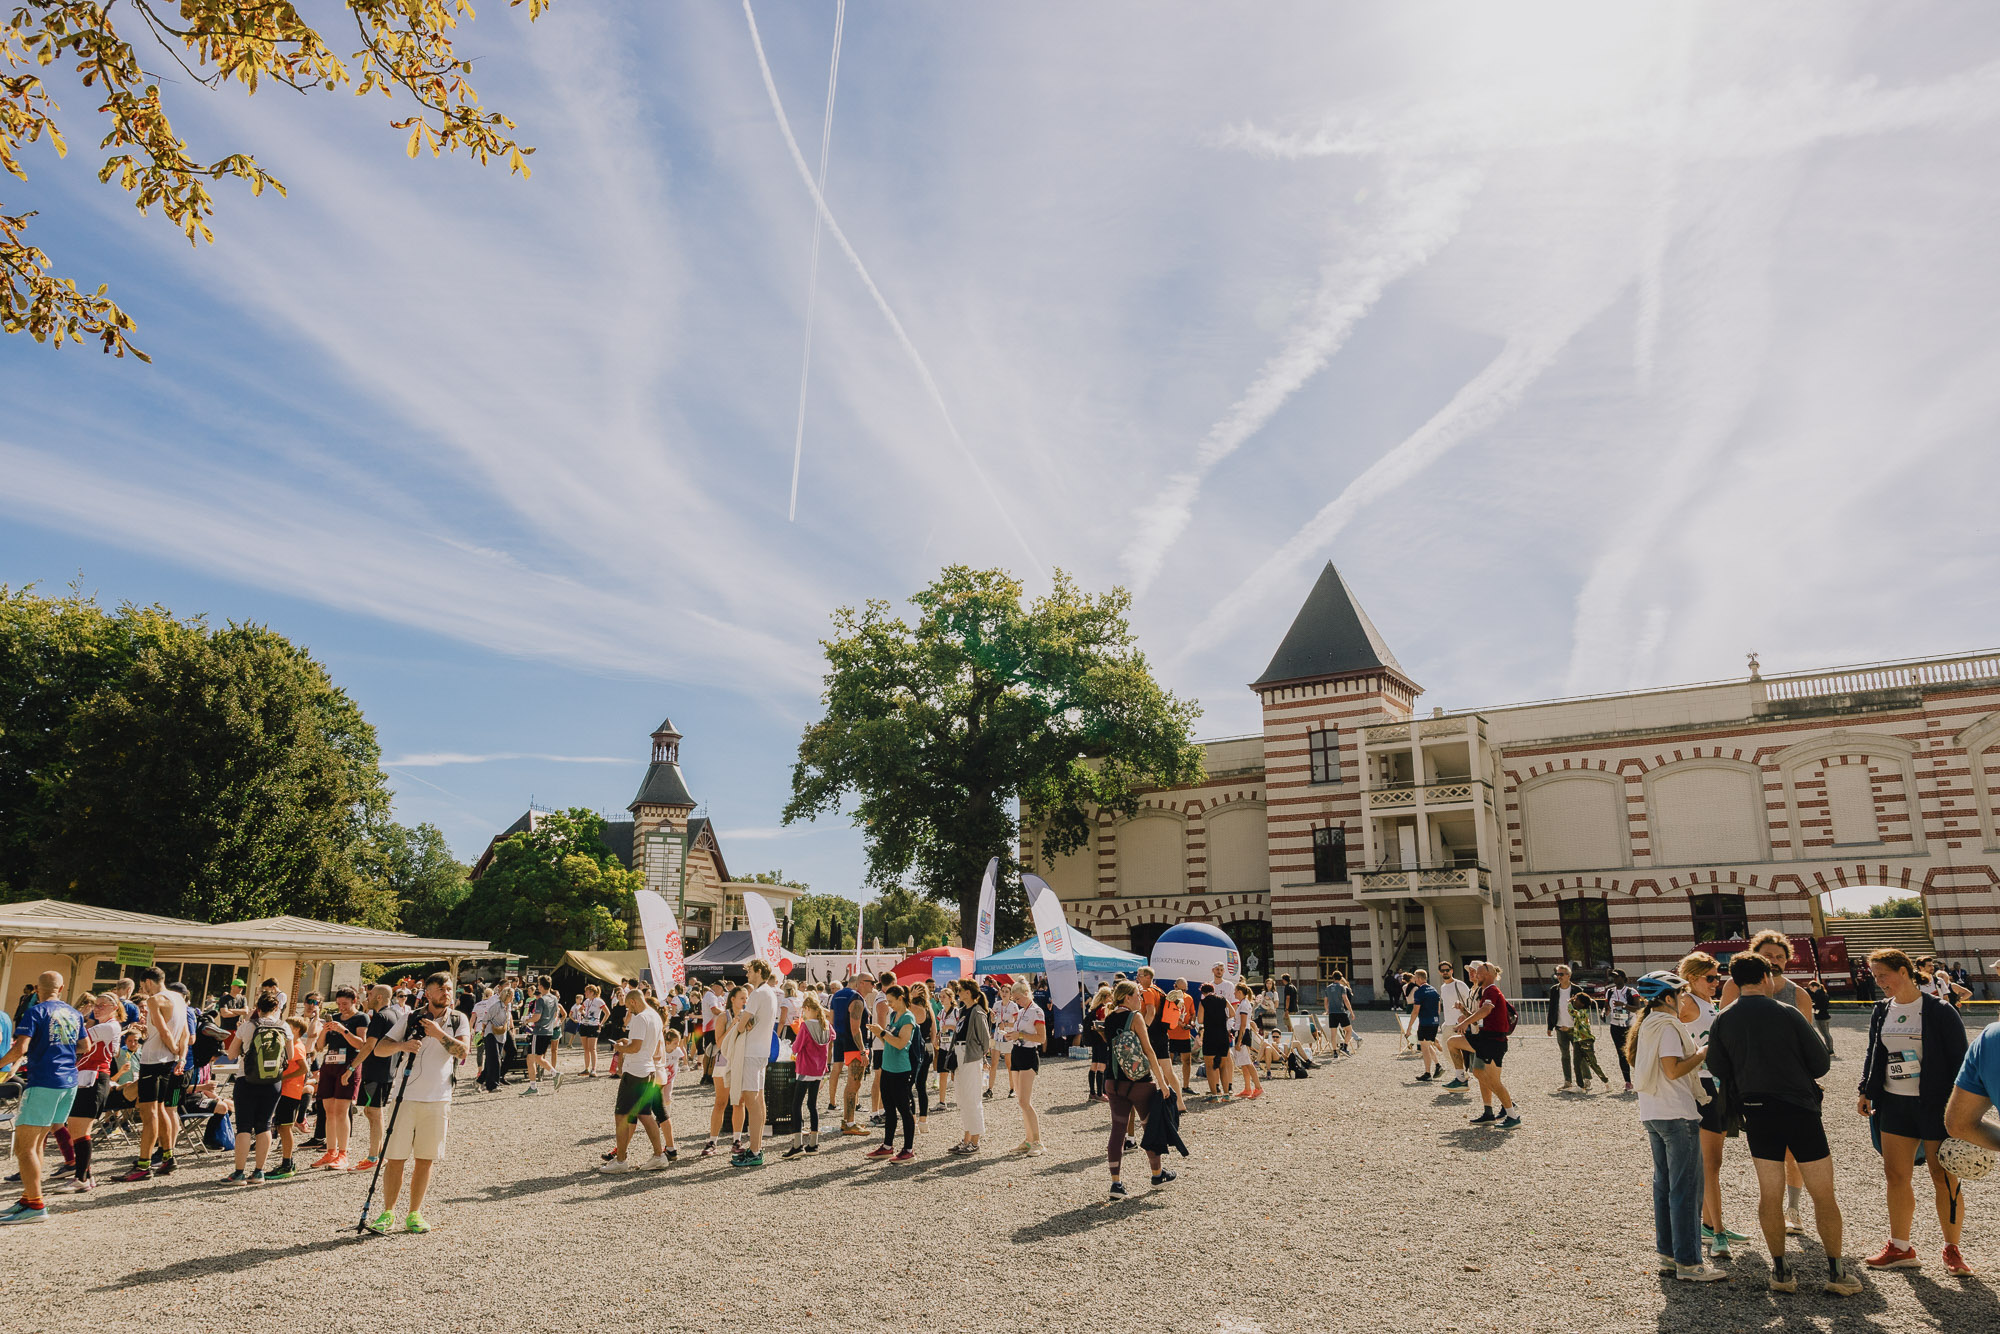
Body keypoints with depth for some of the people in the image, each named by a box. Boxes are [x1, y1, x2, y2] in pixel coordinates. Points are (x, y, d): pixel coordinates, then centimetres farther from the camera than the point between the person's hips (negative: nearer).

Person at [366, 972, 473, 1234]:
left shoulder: (458, 1020, 5)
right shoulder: (410, 1018, 2)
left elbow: (463, 1051, -9)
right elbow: (380, 1048, 2)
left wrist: (438, 1033, -18)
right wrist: (401, 1045, -17)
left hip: (438, 1099, 1)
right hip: (407, 1096, -1)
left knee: (424, 1160, 6)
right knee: (395, 1158, 1)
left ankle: (414, 1214, 17)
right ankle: (387, 1213, 15)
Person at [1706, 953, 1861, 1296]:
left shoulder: (1722, 1022, -1)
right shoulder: (1788, 1014, -10)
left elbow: (1719, 1071, 3)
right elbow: (1820, 1064, -5)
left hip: (1757, 1114, 3)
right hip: (1800, 1110, -3)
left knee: (1769, 1194, 10)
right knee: (1823, 1194, 8)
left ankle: (1781, 1271, 14)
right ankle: (1837, 1271, 13)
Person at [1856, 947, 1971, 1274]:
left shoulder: (1939, 1010, -10)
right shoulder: (1882, 1011, 7)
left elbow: (1959, 1058, -8)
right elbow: (1873, 1053, 17)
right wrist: (1867, 1092, 11)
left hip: (1935, 1105, -6)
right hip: (1895, 1104, 6)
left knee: (1945, 1178, 1)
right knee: (1896, 1175, 7)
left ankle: (1952, 1250, 16)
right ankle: (1900, 1248, 15)